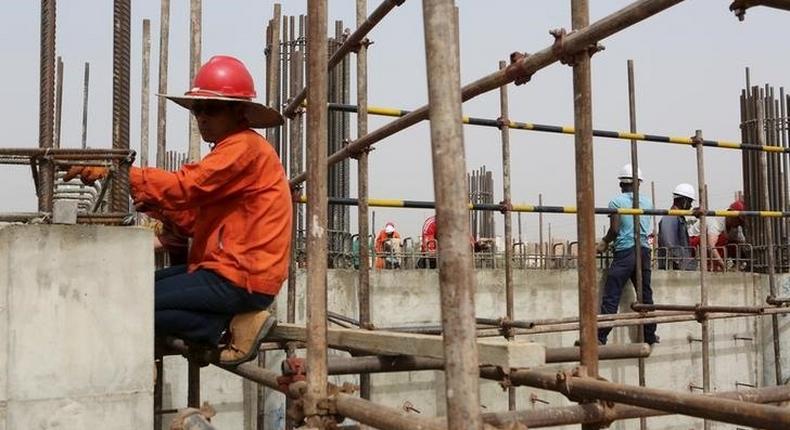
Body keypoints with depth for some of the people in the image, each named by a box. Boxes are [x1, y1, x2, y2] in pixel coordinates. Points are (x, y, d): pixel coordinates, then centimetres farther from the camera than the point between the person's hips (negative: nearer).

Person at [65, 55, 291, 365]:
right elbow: (198, 221, 12)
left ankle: (231, 327, -7)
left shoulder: (244, 147, -11)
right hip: (231, 269, 10)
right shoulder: (229, 151, 20)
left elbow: (185, 186, -24)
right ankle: (232, 319, 2)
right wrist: (154, 205, -3)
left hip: (239, 278, -10)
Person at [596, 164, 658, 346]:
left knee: (611, 296, -6)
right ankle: (650, 336, 19)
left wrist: (604, 243, 13)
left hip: (625, 251, -5)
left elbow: (615, 229, -7)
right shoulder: (647, 201, 13)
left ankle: (600, 337, -9)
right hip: (644, 250, 5)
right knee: (645, 295, 13)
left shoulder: (616, 202, -2)